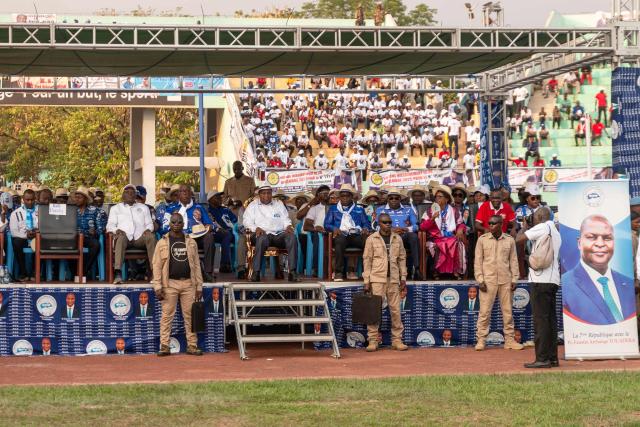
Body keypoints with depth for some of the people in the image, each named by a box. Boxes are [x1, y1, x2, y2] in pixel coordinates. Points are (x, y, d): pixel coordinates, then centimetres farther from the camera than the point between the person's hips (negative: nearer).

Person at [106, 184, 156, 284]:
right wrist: (116, 230, -10)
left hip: (140, 238, 2)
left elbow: (149, 223, 21)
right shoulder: (115, 208, 23)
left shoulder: (143, 207, 28)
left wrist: (148, 229, -4)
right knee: (121, 238, -38)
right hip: (125, 237, -1)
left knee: (151, 237, -32)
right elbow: (110, 225, 13)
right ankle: (118, 273, -50)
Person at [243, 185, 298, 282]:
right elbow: (246, 221, 6)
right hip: (263, 234, -3)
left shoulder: (278, 204, 26)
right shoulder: (253, 205, 18)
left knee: (291, 237, -30)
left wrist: (288, 226, -3)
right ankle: (256, 273, -41)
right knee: (262, 239, -41)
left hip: (279, 234, 3)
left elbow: (286, 219, 21)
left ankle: (292, 272, -35)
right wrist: (256, 228, -13)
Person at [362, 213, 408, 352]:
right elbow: (367, 260, 0)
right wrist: (366, 281, -5)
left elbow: (402, 258, 13)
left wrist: (403, 277, 6)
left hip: (393, 279, 3)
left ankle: (397, 340, 9)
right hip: (377, 279, -3)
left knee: (395, 309, 3)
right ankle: (373, 341, 2)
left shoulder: (397, 239, 10)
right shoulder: (372, 239, 1)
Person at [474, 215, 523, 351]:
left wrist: (514, 279, 3)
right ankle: (481, 340, 0)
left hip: (505, 280, 2)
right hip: (488, 280, -2)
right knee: (484, 311, -3)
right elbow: (478, 261, 2)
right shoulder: (482, 239, 3)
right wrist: (480, 280, -5)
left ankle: (509, 340, 10)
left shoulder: (509, 240, 6)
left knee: (508, 311, 5)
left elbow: (513, 261, 9)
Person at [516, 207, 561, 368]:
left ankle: (542, 358, -11)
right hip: (553, 280, 9)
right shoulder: (556, 232, 21)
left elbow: (518, 239, -9)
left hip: (540, 280, -9)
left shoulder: (542, 227, -6)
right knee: (550, 319, 10)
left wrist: (525, 226, 7)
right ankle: (552, 357, 11)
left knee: (540, 320, -9)